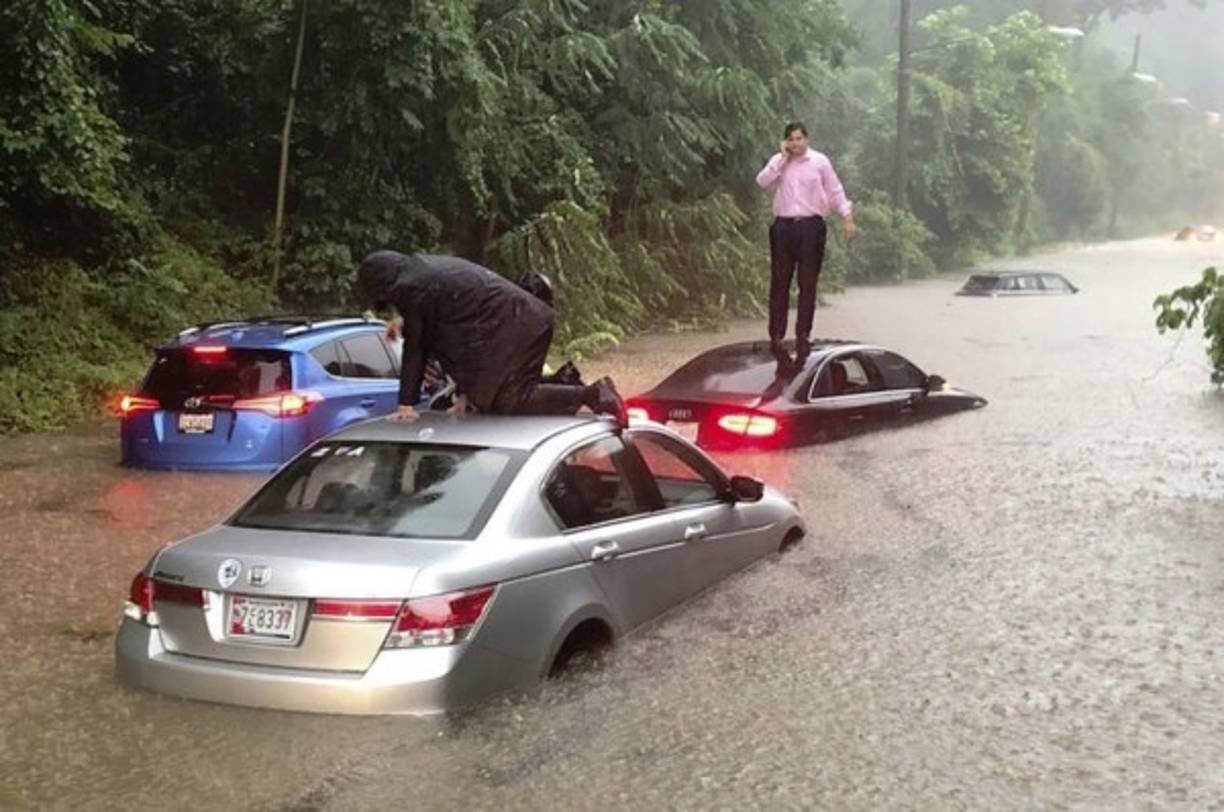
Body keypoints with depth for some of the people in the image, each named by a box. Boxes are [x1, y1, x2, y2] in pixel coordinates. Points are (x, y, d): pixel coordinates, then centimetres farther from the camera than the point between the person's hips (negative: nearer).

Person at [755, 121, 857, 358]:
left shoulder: (820, 161, 3)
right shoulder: (778, 162, 7)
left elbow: (835, 191, 6)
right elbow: (762, 181, -9)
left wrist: (847, 217, 0)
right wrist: (783, 158, -9)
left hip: (811, 226, -1)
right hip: (783, 227, 1)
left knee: (808, 284, 3)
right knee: (779, 283, 2)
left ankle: (803, 336, 12)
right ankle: (776, 336, 7)